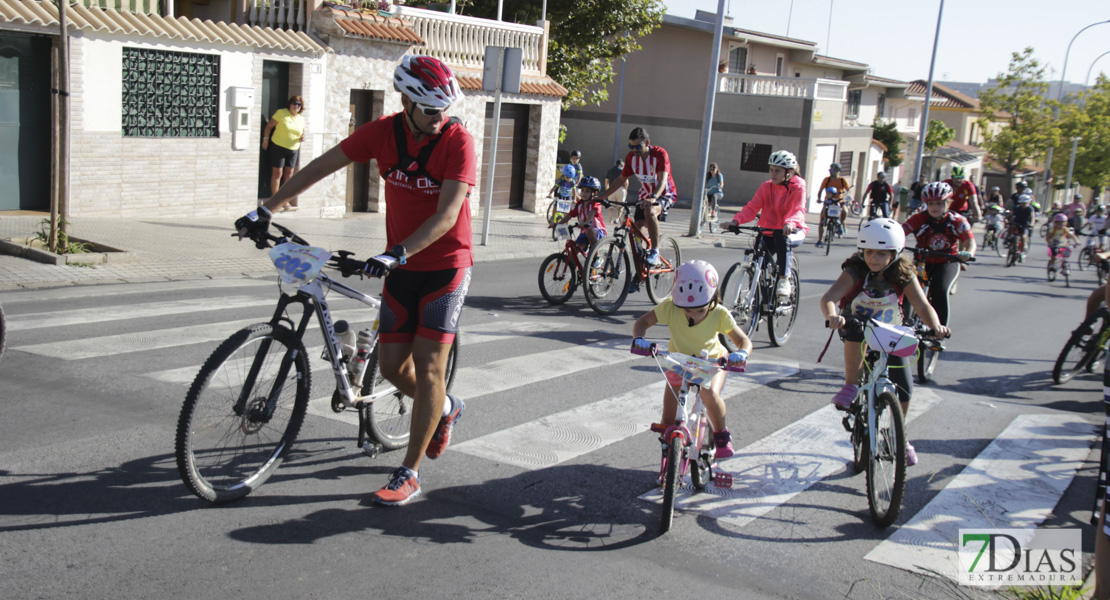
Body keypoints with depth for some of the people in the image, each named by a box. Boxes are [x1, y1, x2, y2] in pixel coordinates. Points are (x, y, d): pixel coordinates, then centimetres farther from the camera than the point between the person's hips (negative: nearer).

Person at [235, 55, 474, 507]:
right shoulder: (384, 132, -4)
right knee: (393, 366, 5)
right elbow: (320, 167, 2)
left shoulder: (458, 141, -17)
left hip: (445, 266, -5)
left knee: (427, 367, -7)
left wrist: (397, 253, -37)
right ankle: (445, 409, 36)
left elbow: (447, 214, -25)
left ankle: (408, 474, 3)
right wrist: (266, 210, 0)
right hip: (401, 267, 5)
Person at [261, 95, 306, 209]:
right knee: (277, 173, -5)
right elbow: (269, 126, -4)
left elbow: (302, 132, 21)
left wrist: (302, 137, -2)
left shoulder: (301, 118, 8)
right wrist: (265, 139, -11)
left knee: (289, 174, 7)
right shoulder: (281, 113, -7)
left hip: (293, 149, 5)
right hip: (278, 147, -5)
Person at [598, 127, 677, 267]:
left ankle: (655, 253, -30)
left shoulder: (660, 154, -22)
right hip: (646, 196, 6)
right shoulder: (631, 157, -6)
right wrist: (601, 196, -3)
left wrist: (653, 198, -52)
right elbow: (621, 179, 5)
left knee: (650, 211, -37)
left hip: (664, 194, -6)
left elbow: (663, 180, -34)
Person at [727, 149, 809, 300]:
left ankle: (784, 280, -27)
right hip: (769, 231, 4)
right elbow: (752, 207, -8)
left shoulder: (798, 187, -8)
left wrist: (790, 223, -48)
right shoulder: (766, 187, 2)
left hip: (792, 231, -4)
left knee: (782, 240, -38)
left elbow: (798, 210, -24)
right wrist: (736, 220, -27)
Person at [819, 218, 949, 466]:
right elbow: (828, 298, -38)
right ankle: (851, 386, -22)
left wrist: (936, 326, -47)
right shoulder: (855, 273, -24)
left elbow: (923, 306, -26)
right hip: (857, 331, -2)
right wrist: (832, 316, -61)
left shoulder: (904, 276, -17)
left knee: (904, 388, -7)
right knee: (857, 328, -39)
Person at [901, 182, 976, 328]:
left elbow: (970, 241, -20)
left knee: (940, 291, -26)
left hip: (947, 262, -2)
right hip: (923, 262, 2)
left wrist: (968, 253, -44)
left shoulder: (957, 221, -10)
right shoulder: (919, 219, -11)